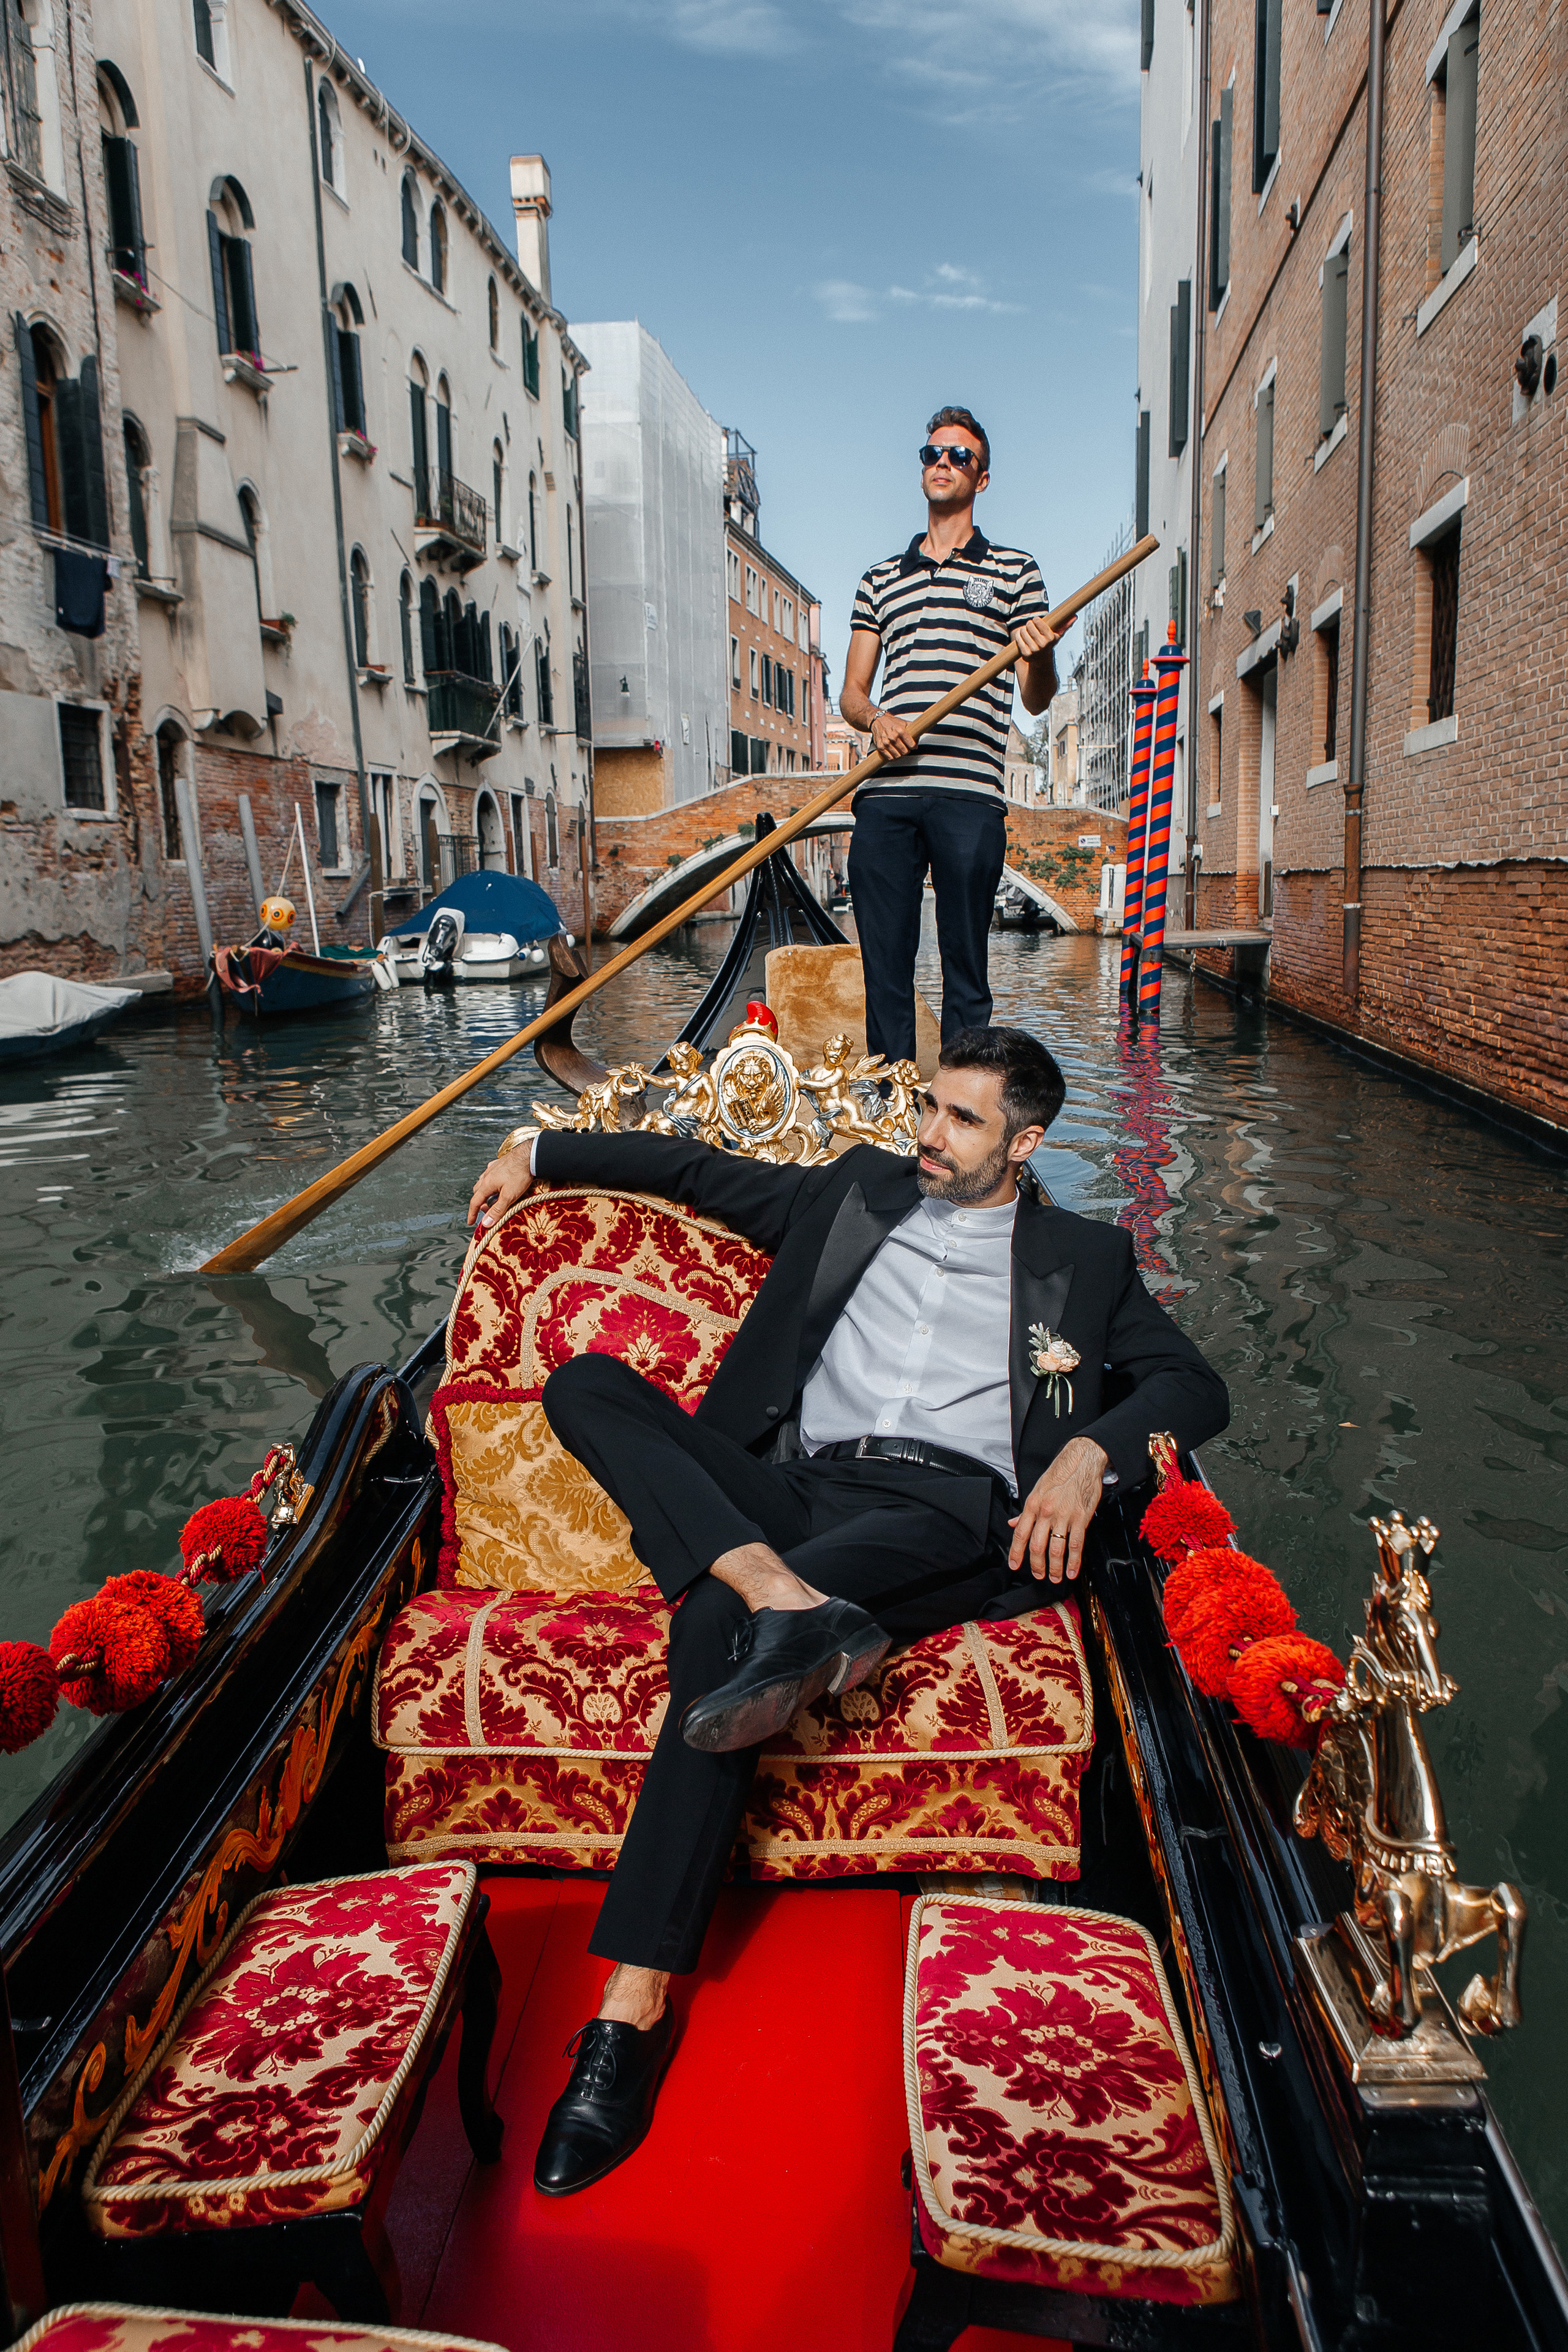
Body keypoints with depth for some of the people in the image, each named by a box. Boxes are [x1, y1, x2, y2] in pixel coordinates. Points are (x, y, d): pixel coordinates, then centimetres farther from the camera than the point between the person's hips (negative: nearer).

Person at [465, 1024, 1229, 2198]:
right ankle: (785, 1602, -38)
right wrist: (542, 1151, 30)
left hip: (951, 1514, -4)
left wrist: (1088, 1449, -9)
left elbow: (1196, 1384, 11)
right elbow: (702, 1169, 32)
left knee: (717, 1627, -35)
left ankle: (633, 2010, -35)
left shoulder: (1084, 1258, 19)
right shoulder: (860, 1191, 25)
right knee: (585, 1381, -19)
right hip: (793, 1491, 5)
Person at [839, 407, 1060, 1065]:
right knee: (884, 966, 2)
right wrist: (874, 717, -4)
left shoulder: (1014, 571, 14)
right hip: (885, 792, 3)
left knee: (965, 969, -2)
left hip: (970, 795, -2)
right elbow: (850, 692, 19)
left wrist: (1042, 655, -15)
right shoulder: (881, 580, 22)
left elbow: (1036, 699, 7)